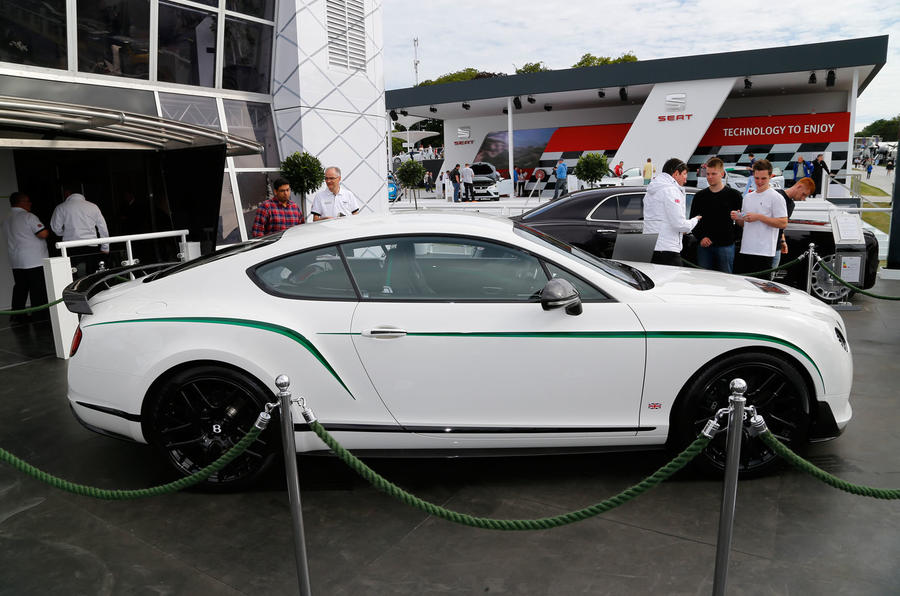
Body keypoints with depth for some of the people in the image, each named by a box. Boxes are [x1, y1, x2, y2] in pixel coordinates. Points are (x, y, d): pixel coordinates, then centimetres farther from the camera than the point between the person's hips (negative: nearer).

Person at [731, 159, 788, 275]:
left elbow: (783, 223, -12)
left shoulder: (775, 197, -4)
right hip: (745, 250, 7)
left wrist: (759, 217, -16)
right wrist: (737, 218, 2)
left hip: (763, 252, -7)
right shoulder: (748, 197, 19)